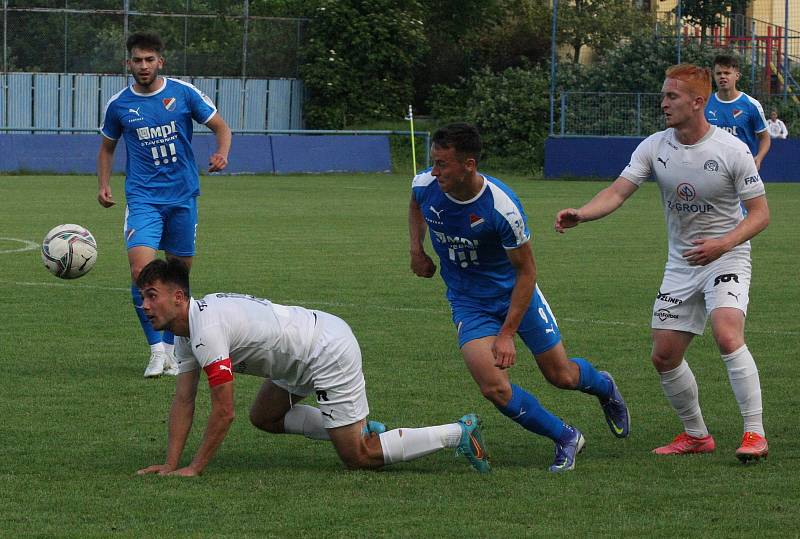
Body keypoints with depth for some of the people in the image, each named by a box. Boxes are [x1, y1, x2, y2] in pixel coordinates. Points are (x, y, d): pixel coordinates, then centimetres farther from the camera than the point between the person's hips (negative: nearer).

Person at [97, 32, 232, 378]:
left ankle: (171, 348, 22)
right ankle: (158, 350, -14)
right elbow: (107, 147, 17)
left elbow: (221, 127, 6)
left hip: (183, 196, 1)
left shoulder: (183, 93, -1)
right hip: (143, 198, -1)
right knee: (141, 269, -20)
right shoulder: (119, 105, 2)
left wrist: (221, 154, -15)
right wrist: (103, 185, 3)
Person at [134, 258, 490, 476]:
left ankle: (459, 433, 0)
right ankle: (363, 431, 22)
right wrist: (170, 464, 0)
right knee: (263, 418, 21)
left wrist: (194, 469, -19)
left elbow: (224, 412, -26)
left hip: (330, 352, -10)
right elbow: (183, 401, 7)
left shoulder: (207, 331, -26)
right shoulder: (186, 330, 5)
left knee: (358, 458, -6)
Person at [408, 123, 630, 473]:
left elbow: (526, 271, -19)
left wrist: (507, 334, -22)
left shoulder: (502, 206, -30)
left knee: (560, 375, 9)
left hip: (515, 293, -3)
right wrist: (416, 250, 0)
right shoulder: (425, 186, -17)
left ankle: (603, 386, 47)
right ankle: (566, 439, 4)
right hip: (469, 303, 3)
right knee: (494, 387, -17)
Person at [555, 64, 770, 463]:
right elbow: (618, 192, -10)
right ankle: (696, 435, 25)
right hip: (680, 264, 5)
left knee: (727, 336, -28)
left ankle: (755, 433, -22)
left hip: (726, 259, -5)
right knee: (664, 357, 5)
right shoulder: (654, 147, -3)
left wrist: (723, 243, -28)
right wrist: (580, 214, -30)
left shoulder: (731, 150, -14)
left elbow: (760, 213, -11)